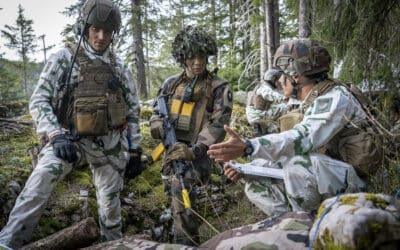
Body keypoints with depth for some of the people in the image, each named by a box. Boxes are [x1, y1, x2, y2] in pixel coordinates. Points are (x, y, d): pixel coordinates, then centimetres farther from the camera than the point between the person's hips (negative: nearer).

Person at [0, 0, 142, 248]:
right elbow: (39, 101, -8)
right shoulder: (64, 59, -6)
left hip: (109, 142, 3)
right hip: (70, 139, -3)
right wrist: (56, 135, -22)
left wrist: (133, 147, 7)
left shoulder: (118, 66, 4)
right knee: (42, 177, -28)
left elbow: (133, 107, 10)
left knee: (111, 197, 13)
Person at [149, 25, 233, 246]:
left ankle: (185, 243, -20)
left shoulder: (219, 87, -4)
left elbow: (218, 125, -14)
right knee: (176, 195, 17)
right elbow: (156, 117, 8)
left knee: (180, 189, -30)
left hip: (198, 153, -6)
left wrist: (194, 151, -26)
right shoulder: (171, 84, 8)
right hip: (172, 152, 6)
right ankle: (190, 240, 38)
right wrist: (168, 137, -13)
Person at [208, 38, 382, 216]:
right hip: (318, 183, 8)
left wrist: (247, 147, -42)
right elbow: (285, 150, 12)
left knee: (299, 163, -35)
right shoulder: (308, 107, 13)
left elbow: (305, 138, -33)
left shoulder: (336, 97, -15)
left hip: (346, 184, -8)